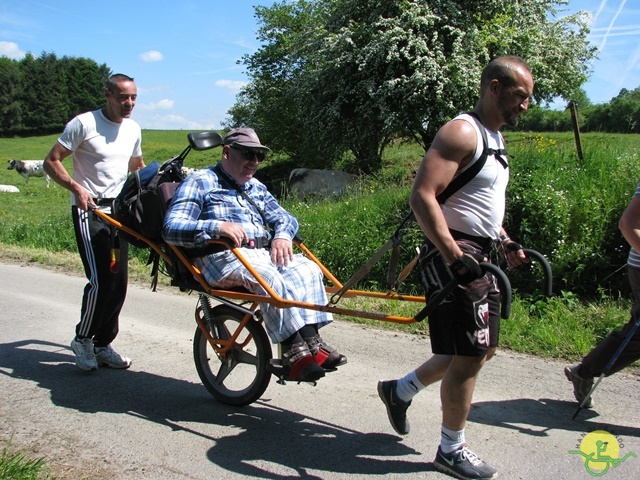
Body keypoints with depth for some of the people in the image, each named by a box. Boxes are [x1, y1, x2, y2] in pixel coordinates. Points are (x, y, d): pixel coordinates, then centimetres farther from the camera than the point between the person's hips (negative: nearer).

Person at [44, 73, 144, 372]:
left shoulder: (133, 129, 11)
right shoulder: (84, 123, -7)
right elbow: (51, 162, -7)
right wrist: (75, 187, -22)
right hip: (89, 210, -6)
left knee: (119, 283, 5)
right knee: (100, 280, -14)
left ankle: (103, 344, 19)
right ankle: (83, 339, 8)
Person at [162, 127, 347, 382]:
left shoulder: (256, 188, 30)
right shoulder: (200, 182, 7)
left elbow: (284, 217, 24)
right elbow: (171, 228, -6)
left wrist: (282, 235, -2)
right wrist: (217, 227, -23)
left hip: (264, 253, 7)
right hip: (222, 256, -6)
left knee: (306, 268, -22)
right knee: (270, 278, -36)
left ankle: (311, 340, -26)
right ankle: (293, 352, -35)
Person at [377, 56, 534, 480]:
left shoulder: (495, 137, 17)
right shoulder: (462, 132, -14)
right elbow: (423, 196, -25)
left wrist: (506, 242, 14)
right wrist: (453, 256, -30)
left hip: (481, 257, 10)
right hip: (457, 255, -10)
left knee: (482, 350, 17)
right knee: (468, 356, -1)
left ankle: (400, 390, 32)